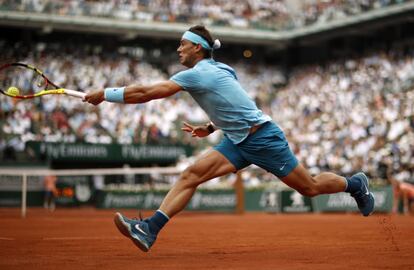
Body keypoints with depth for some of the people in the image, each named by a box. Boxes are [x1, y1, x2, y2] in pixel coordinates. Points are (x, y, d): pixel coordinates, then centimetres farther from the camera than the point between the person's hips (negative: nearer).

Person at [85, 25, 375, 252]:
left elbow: (148, 92, -22)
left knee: (310, 187, 4)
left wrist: (105, 94, -16)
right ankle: (150, 229, -16)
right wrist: (210, 128, 16)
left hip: (262, 138, -9)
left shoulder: (199, 73, -19)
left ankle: (356, 183, 31)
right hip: (238, 141, 9)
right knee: (191, 174, -9)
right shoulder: (218, 69, 7)